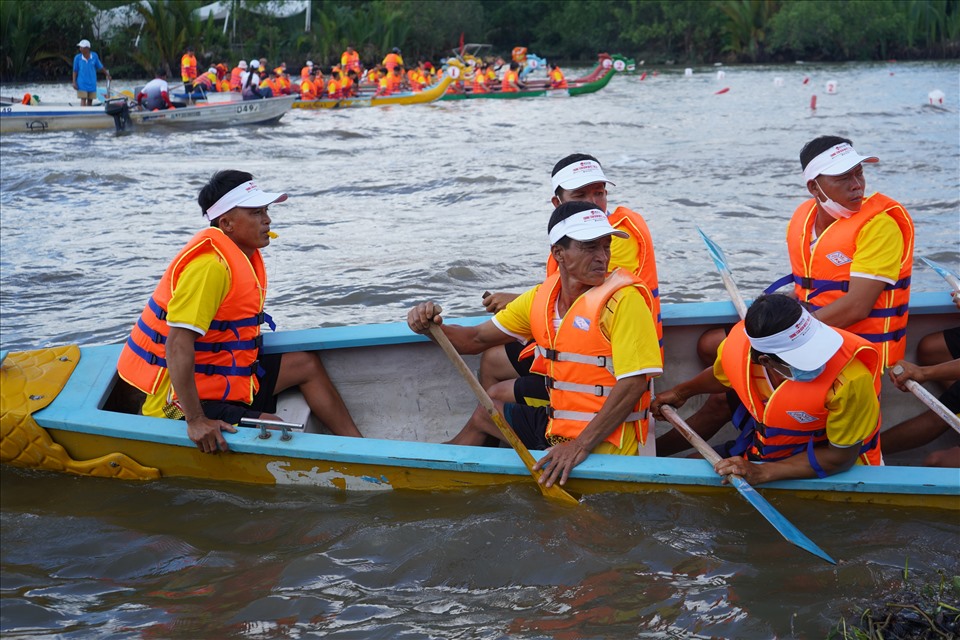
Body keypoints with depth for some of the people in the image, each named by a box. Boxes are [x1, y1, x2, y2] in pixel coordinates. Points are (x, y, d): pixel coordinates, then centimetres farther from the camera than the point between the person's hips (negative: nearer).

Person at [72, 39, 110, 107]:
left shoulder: (94, 56, -3)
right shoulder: (77, 58, -7)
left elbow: (100, 67, 10)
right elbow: (75, 71, -1)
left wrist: (107, 74, 15)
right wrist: (74, 82, -7)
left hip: (92, 83, 3)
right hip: (82, 84, -3)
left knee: (90, 101, 10)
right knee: (83, 99, -10)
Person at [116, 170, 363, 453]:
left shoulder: (244, 252, 5)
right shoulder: (210, 265, -26)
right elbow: (178, 343, -33)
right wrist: (196, 421, -34)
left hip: (221, 375, 11)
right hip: (182, 401, -11)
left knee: (307, 365, 17)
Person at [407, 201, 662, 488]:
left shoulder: (624, 298, -20)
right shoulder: (543, 297, 2)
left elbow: (633, 384, -27)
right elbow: (477, 339, 10)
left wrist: (580, 446, -34)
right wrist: (433, 327, -11)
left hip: (604, 441, -8)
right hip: (557, 423, 8)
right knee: (483, 415, 27)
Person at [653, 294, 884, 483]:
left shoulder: (851, 380, -35)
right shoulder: (739, 346, -21)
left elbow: (841, 457, -22)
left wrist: (761, 473, -29)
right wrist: (681, 393, 26)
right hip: (764, 447, 5)